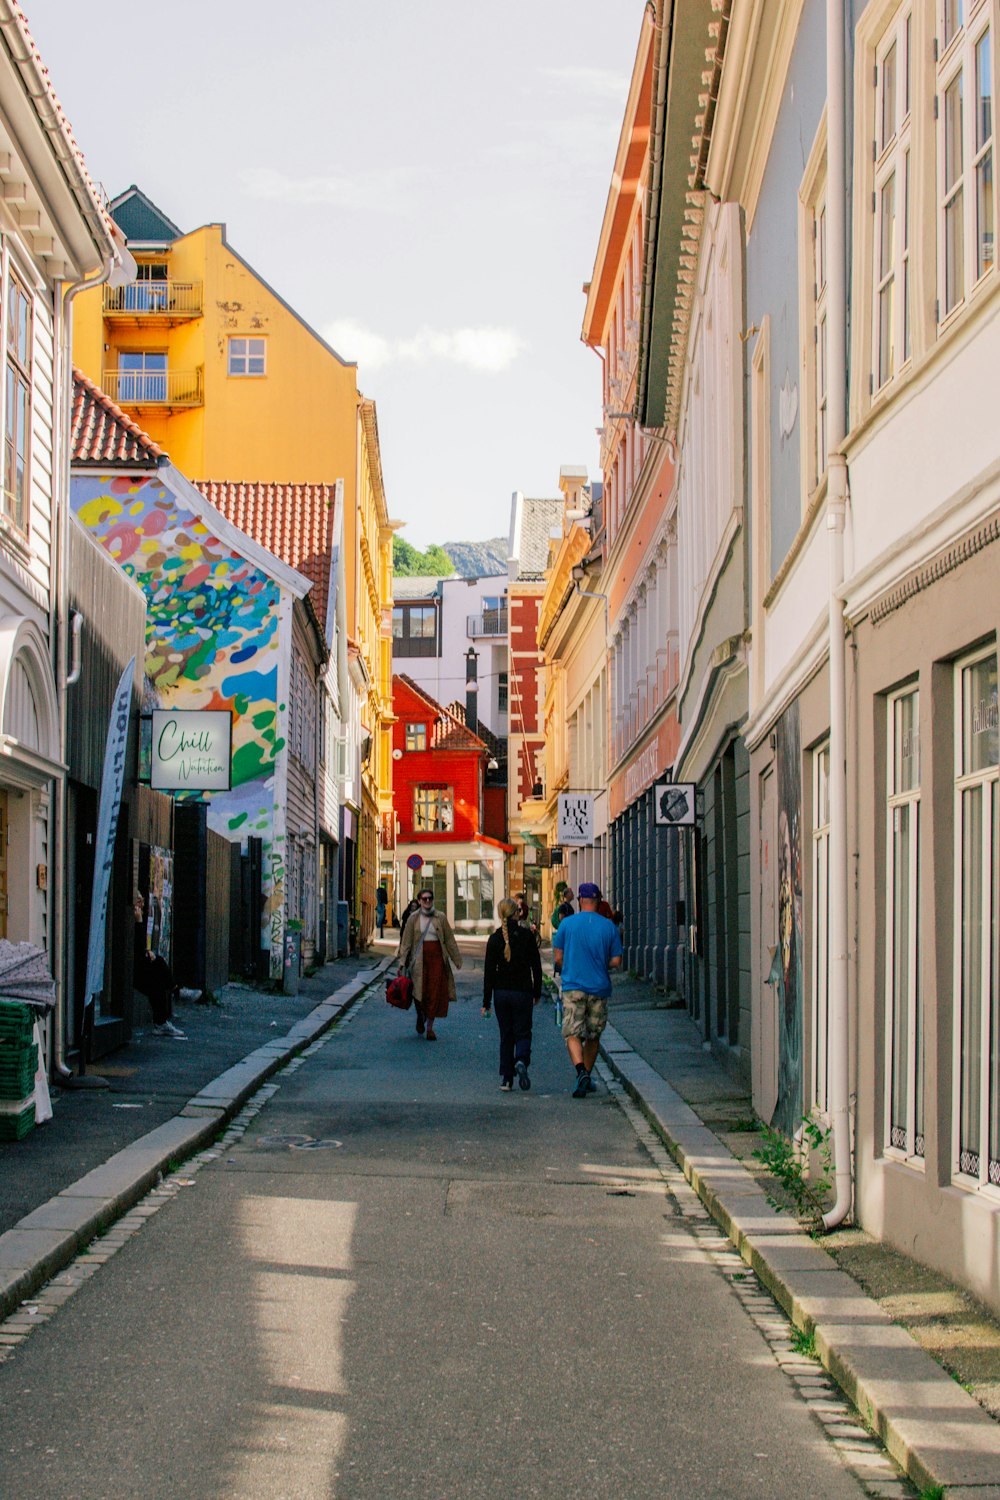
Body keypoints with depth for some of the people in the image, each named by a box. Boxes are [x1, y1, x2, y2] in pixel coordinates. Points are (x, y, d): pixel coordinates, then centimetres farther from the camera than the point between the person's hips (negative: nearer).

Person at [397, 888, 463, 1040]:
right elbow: (406, 941, 3)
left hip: (437, 957, 1)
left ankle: (430, 1027, 6)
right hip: (419, 958, -1)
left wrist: (457, 960, 7)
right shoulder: (414, 919, 4)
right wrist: (402, 961, -5)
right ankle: (420, 1016, 29)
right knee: (419, 990, -3)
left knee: (435, 993, -3)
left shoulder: (440, 917, 5)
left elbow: (449, 940, 8)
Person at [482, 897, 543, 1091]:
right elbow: (536, 966, -1)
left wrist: (486, 1002, 1)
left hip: (501, 993, 1)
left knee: (506, 1035, 12)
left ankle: (506, 1079, 9)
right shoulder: (526, 935, -5)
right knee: (522, 1033, 7)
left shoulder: (495, 938, -4)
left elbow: (489, 971, -3)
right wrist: (537, 993, 10)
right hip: (522, 991, -1)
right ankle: (521, 1061, -23)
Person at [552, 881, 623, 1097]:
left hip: (573, 986, -2)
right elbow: (616, 962, 1)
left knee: (572, 1034, -4)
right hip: (599, 988, 2)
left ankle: (581, 1072, -26)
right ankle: (587, 1076, 22)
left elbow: (558, 958, 0)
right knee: (593, 1036, 16)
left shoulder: (567, 924, -3)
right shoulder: (609, 926, 0)